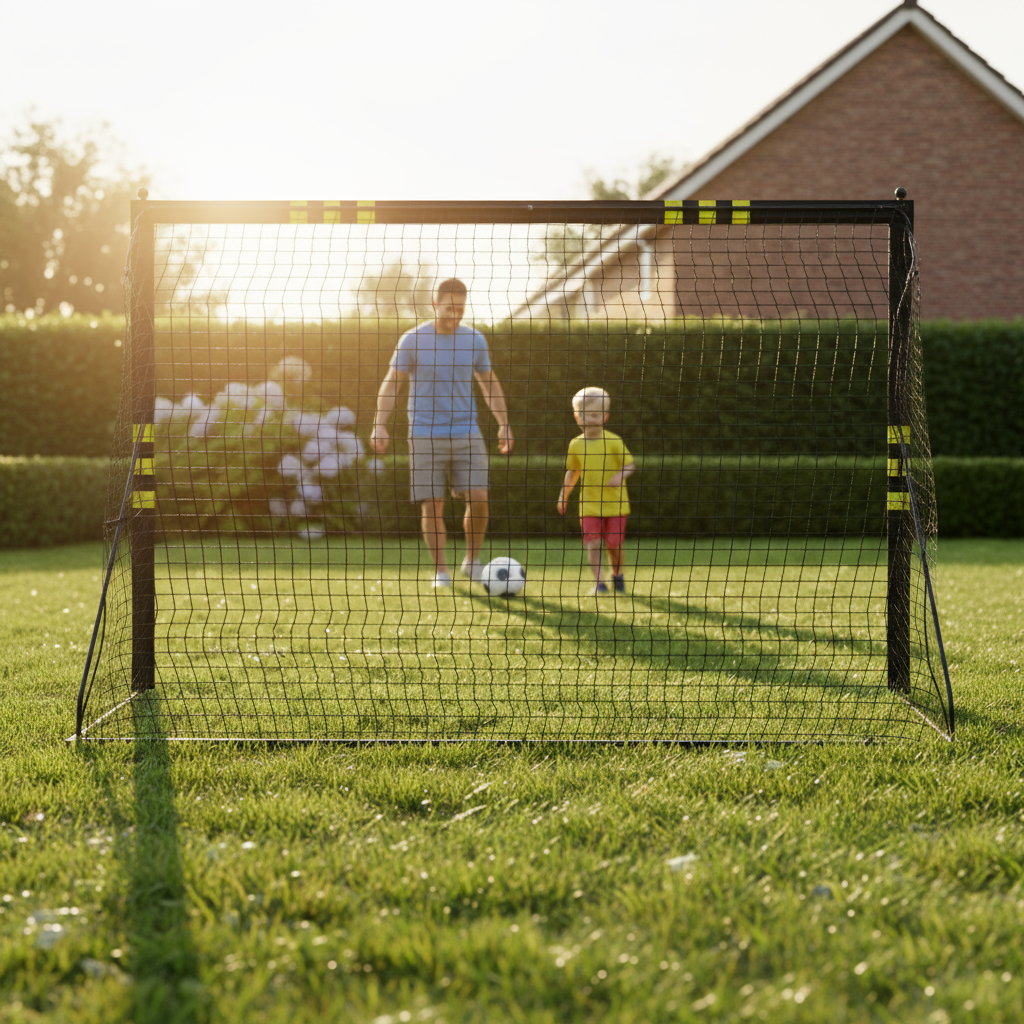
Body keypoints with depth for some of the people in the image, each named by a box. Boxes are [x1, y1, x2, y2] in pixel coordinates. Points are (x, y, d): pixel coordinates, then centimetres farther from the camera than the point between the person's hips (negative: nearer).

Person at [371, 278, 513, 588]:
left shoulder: (475, 340, 6)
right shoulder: (412, 340, -2)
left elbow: (489, 383, 18)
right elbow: (390, 384, 1)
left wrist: (504, 424, 14)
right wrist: (380, 424, -10)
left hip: (466, 435, 2)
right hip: (425, 436, -2)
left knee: (478, 498, -10)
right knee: (432, 506, -4)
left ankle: (472, 560, 11)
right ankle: (441, 571, 9)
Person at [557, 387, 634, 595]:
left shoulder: (613, 441, -6)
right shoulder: (576, 445, 4)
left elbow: (629, 464, -4)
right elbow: (572, 471, 17)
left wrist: (620, 475, -24)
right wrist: (564, 494, 15)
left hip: (615, 504, -2)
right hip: (589, 506, 2)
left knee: (614, 544, 3)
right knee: (593, 544, -9)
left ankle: (617, 574, 29)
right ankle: (598, 583, -5)